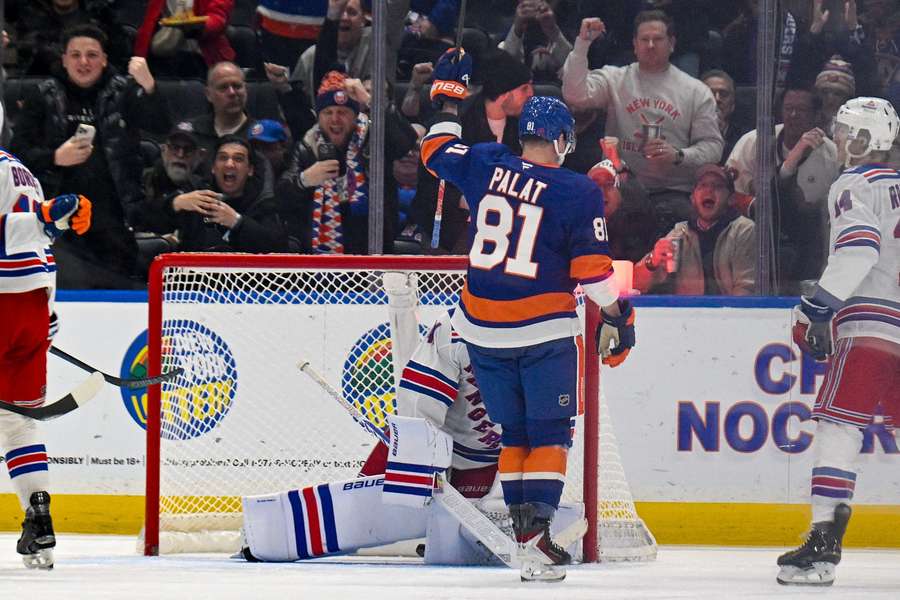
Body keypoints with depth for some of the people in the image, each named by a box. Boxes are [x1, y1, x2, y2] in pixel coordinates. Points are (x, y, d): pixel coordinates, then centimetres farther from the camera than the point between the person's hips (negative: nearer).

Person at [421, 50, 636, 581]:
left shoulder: (485, 167, 0)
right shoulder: (578, 193, -9)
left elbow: (437, 150, 19)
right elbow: (593, 270, -8)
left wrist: (450, 94, 32)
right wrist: (619, 317, 5)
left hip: (483, 328, 4)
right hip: (545, 330, -4)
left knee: (513, 432, 15)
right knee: (549, 433, 3)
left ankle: (522, 526, 11)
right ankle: (538, 538, -11)